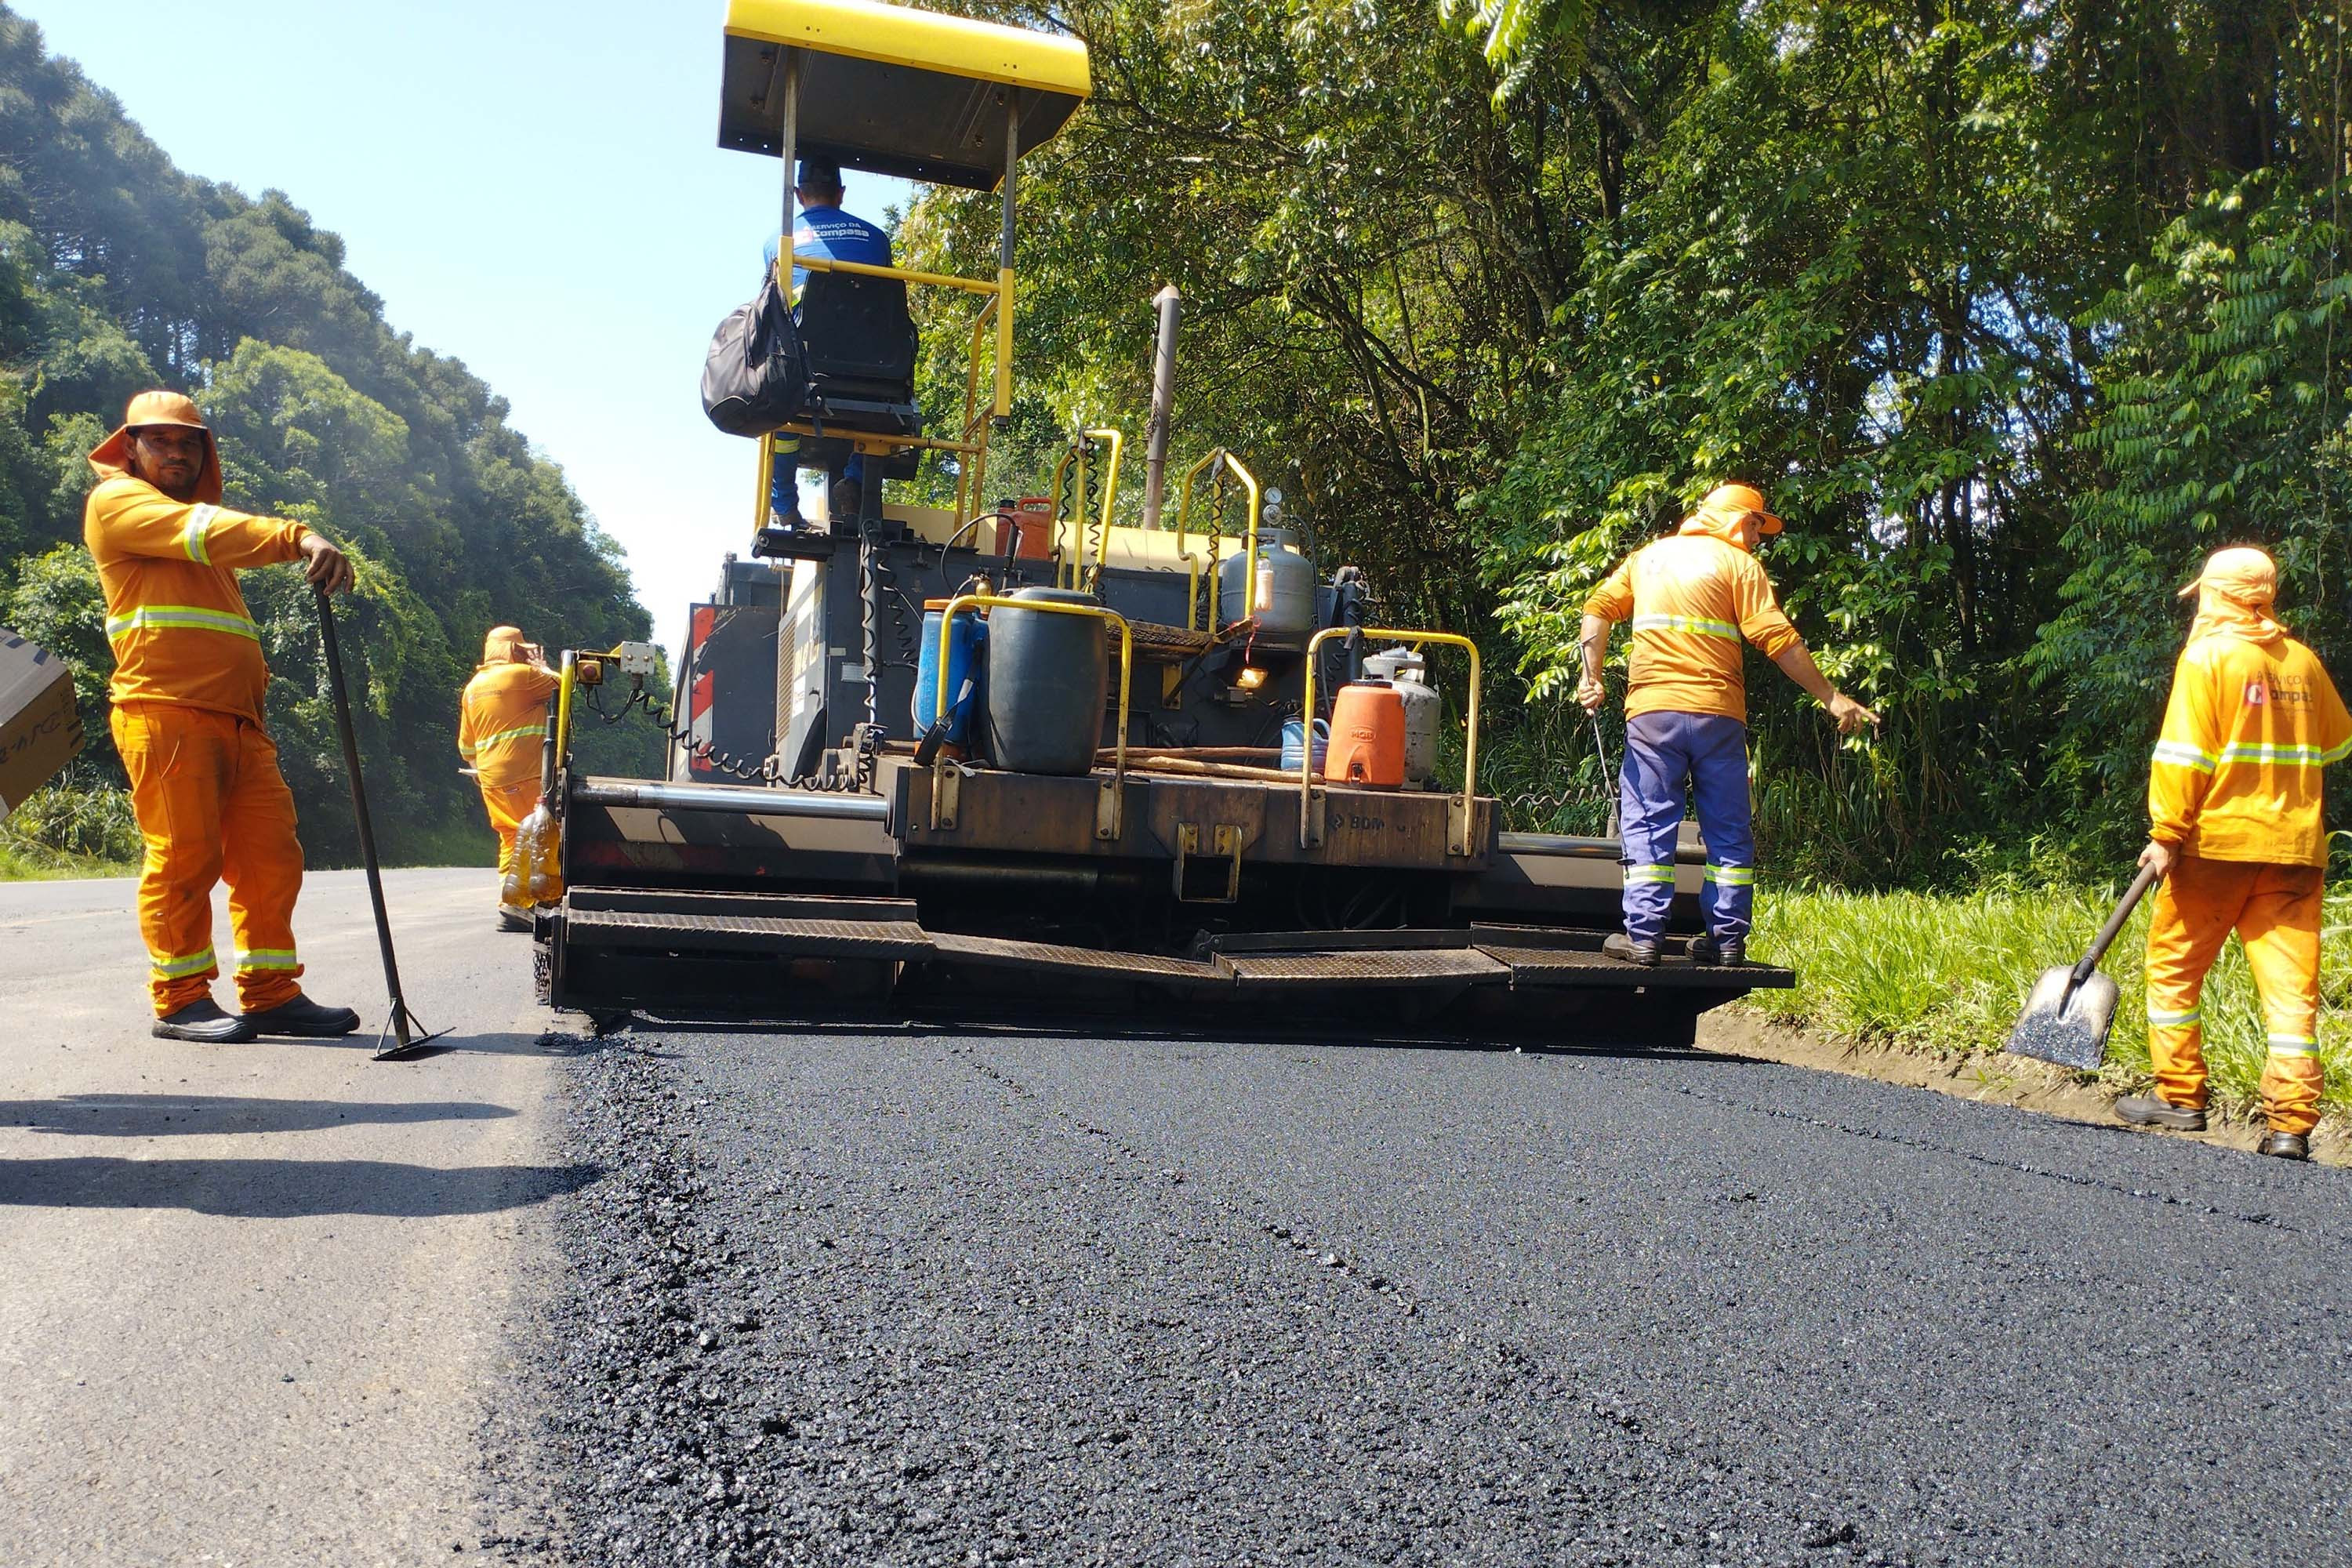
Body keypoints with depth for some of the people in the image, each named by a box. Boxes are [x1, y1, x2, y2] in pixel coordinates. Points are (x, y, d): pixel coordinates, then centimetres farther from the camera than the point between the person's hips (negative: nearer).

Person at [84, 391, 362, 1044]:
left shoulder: (198, 534, 31)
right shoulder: (117, 500, 5)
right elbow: (197, 531, -15)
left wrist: (253, 672, 12)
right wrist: (298, 538, -30)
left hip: (237, 718, 8)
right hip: (165, 712, -8)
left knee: (269, 854, 2)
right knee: (184, 855, -7)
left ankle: (271, 993, 5)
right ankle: (180, 1000, 1)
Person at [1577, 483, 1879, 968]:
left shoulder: (1648, 556, 17)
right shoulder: (1738, 563, 4)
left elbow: (1599, 609, 7)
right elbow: (1777, 639, -5)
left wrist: (1591, 676, 2)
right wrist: (1832, 698, -4)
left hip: (1652, 709, 2)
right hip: (1717, 714, -2)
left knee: (1649, 824, 3)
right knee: (1728, 831, 8)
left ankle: (1642, 936, -3)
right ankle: (1729, 937, 7)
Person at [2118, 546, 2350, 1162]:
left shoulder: (2208, 655, -6)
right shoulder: (2302, 661, 10)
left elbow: (2185, 756, -13)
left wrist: (2167, 834, -11)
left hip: (2219, 841, -4)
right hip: (2294, 844, 5)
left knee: (2174, 966, 10)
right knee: (2292, 984, 3)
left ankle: (2180, 1097, 14)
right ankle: (2291, 1124, -1)